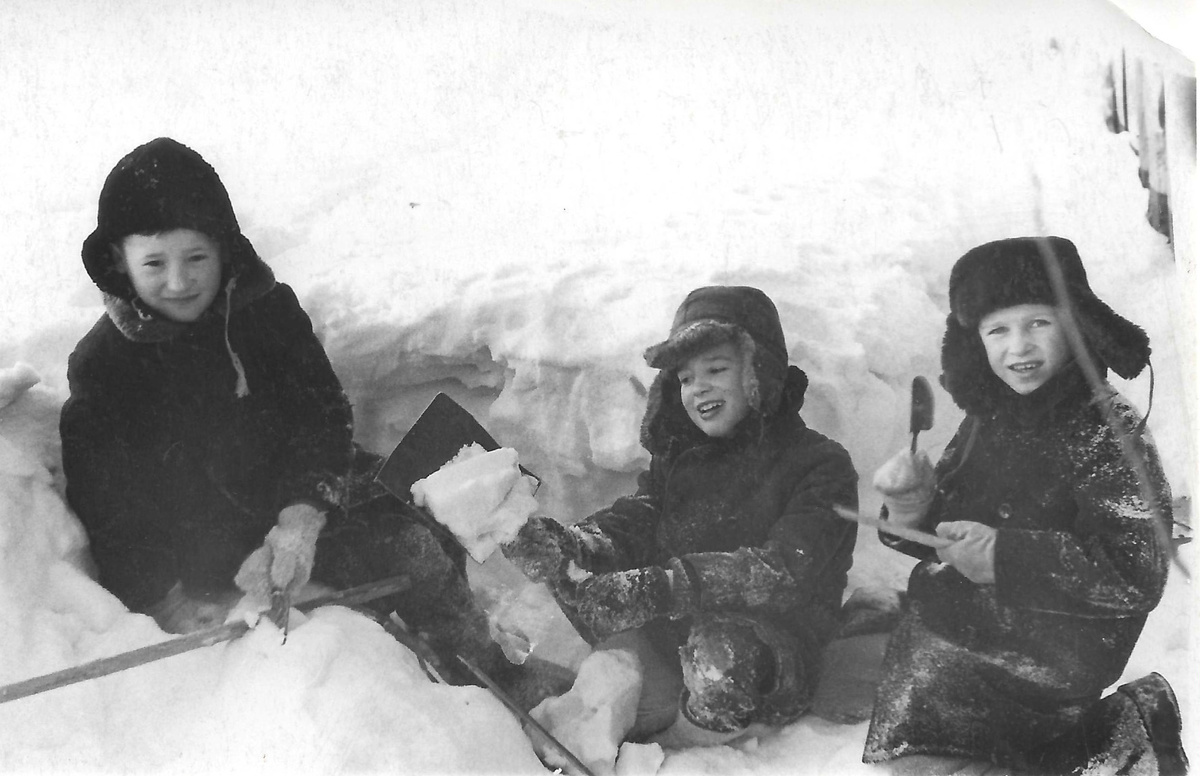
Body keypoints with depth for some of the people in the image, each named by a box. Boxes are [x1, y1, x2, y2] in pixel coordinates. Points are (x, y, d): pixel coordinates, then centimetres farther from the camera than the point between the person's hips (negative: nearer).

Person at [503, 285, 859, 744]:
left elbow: (783, 573, -23)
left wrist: (661, 587, -36)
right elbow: (630, 525, -2)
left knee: (721, 647, -37)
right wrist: (561, 545, -25)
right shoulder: (678, 458, 12)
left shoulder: (820, 466, -7)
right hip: (669, 641, 5)